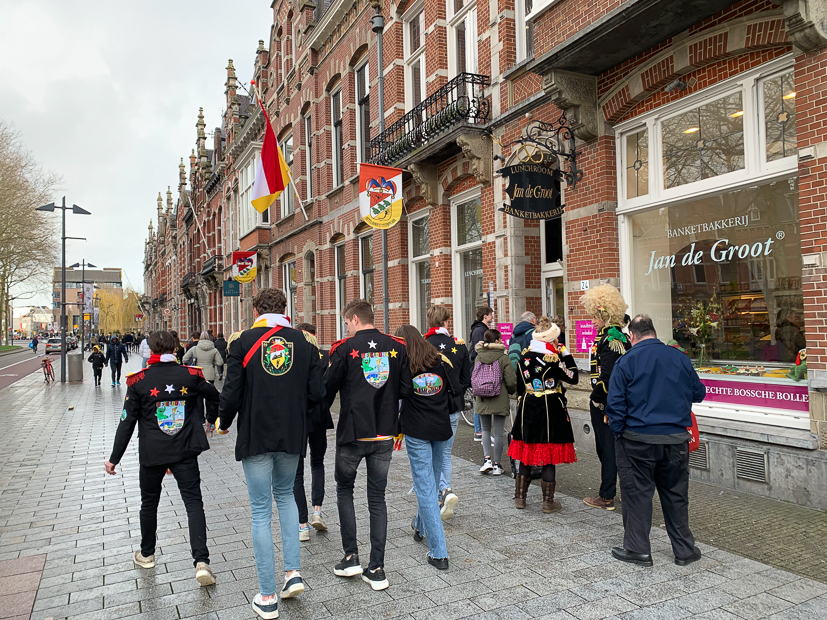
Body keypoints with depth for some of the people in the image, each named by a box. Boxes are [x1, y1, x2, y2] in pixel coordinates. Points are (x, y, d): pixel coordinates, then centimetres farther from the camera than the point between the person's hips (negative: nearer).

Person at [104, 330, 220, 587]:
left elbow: (127, 423, -4)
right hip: (185, 451, 0)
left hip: (152, 453, 0)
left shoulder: (138, 381, -7)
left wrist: (115, 458, 5)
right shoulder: (190, 375, -4)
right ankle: (201, 561, -11)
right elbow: (216, 398, 11)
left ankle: (146, 554, 38)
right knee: (193, 502, 0)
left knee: (149, 502, 19)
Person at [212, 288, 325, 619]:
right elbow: (317, 393, -4)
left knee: (261, 511, 7)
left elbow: (232, 392, -9)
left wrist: (223, 423, 9)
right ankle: (293, 572, 18)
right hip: (292, 436, 3)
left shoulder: (244, 341, -6)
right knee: (285, 494, 25)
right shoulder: (304, 342, 0)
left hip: (256, 436, -2)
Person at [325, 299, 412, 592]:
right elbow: (406, 389, -2)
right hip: (384, 435, 3)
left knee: (344, 489, 19)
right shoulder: (397, 347, -2)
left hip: (352, 434, -3)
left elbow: (328, 390, -6)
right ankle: (376, 569, 13)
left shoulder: (345, 348, -10)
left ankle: (351, 557, 17)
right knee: (377, 497, 11)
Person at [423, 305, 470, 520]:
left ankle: (445, 492, -9)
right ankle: (444, 497, 19)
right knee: (445, 453, 16)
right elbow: (467, 379, 5)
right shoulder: (459, 345, -1)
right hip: (452, 408, 3)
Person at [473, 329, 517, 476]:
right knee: (498, 433, 7)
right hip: (500, 400, -3)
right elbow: (511, 381, -11)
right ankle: (497, 465, 14)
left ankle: (487, 459, 6)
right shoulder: (504, 358, -11)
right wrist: (511, 391, 10)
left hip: (482, 400, 3)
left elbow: (474, 378, 4)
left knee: (485, 429, 19)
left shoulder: (478, 357, -1)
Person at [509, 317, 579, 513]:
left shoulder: (525, 357, 1)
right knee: (549, 456, 5)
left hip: (527, 408, 5)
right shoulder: (553, 360, -15)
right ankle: (548, 502, 13)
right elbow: (573, 378, -5)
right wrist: (566, 354, -1)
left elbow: (520, 385, 8)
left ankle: (520, 497, 22)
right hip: (550, 409, -5)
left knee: (526, 453, 14)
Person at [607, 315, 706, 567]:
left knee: (637, 492, 8)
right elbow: (698, 393, 12)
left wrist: (618, 432, 2)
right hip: (676, 439, 3)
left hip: (638, 440, -3)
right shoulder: (680, 358, 1)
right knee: (675, 493, 15)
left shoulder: (626, 362, -9)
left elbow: (615, 403, -11)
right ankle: (684, 550, 25)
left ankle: (638, 549, 16)